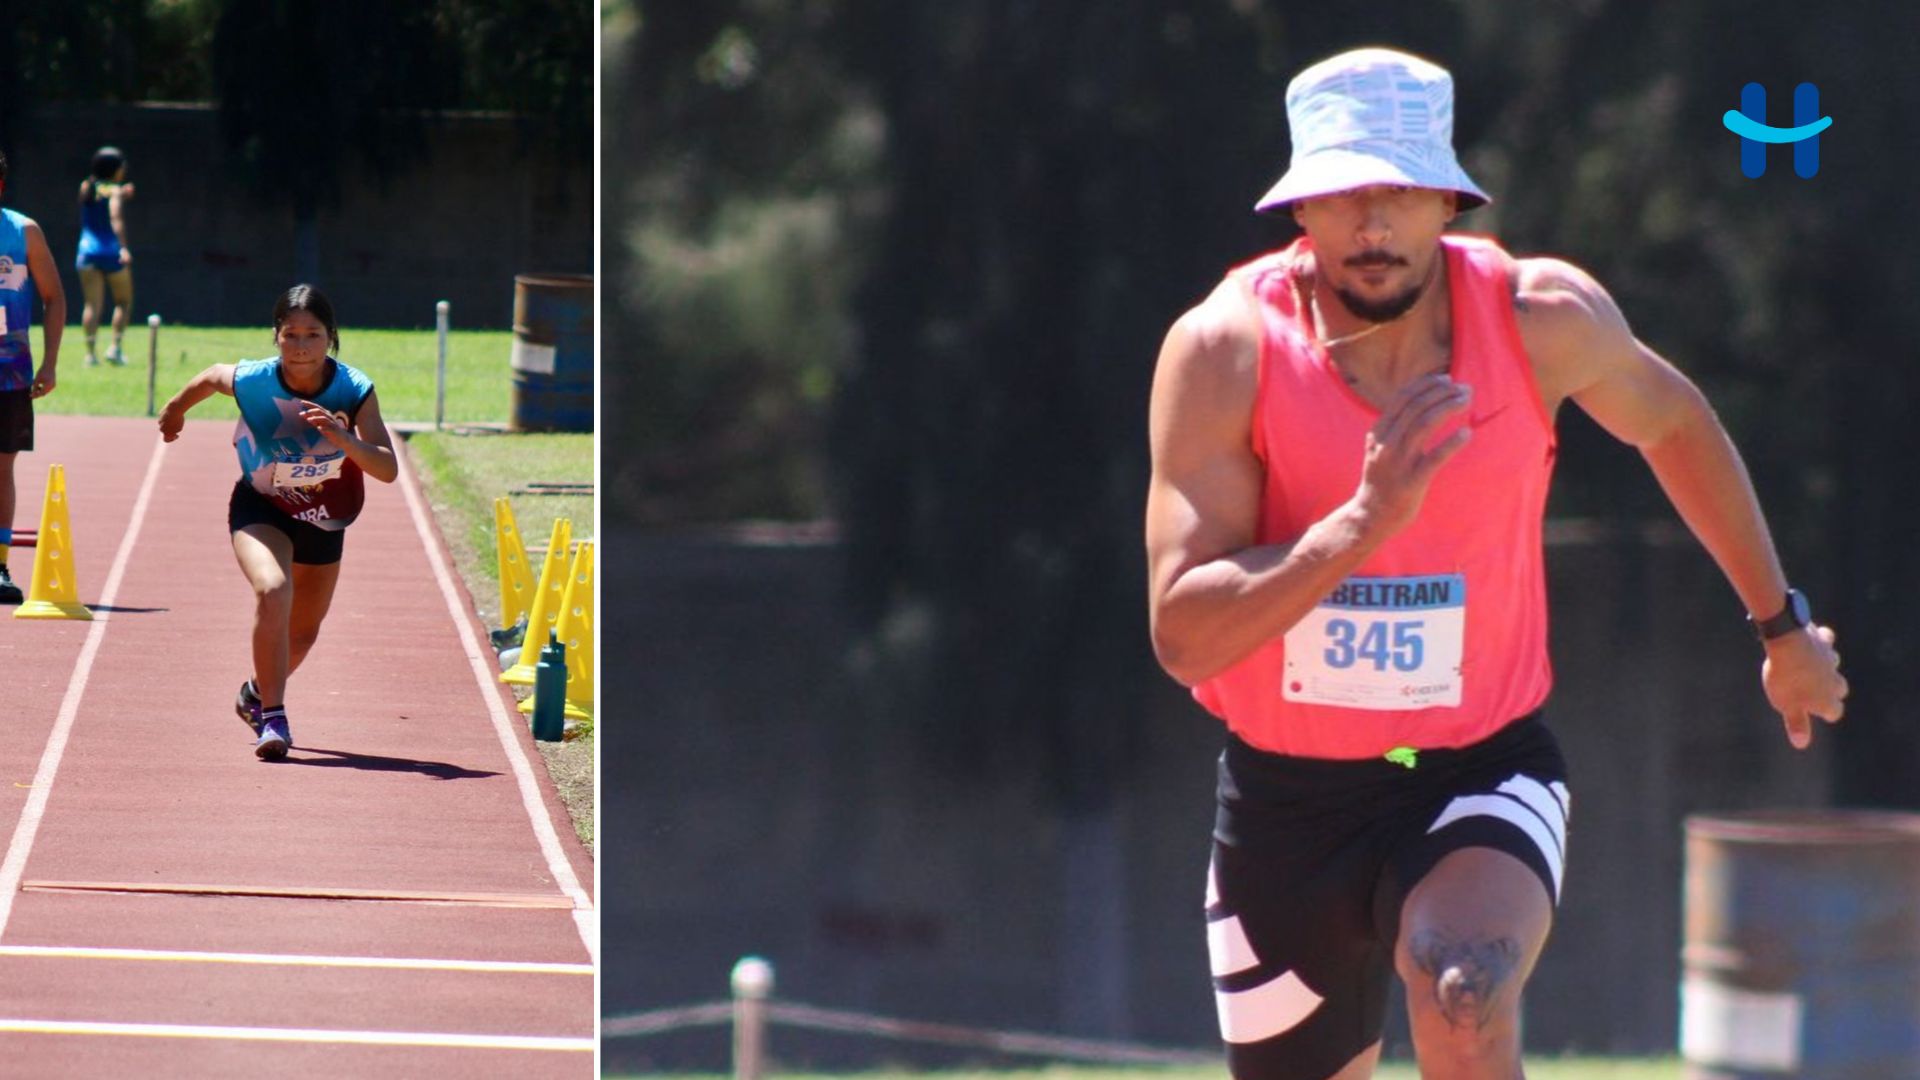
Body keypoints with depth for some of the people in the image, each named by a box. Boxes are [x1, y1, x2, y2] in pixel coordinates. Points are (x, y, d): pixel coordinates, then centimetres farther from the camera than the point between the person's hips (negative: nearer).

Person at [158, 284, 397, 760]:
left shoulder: (354, 390, -25)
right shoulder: (252, 381, -26)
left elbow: (388, 469, -32)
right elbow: (210, 378, -1)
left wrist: (344, 438, -49)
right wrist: (176, 409, 17)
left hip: (324, 519, 3)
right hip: (260, 510, -3)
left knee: (302, 633, 18)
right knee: (273, 592, -32)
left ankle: (258, 692, 51)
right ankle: (271, 718, -24)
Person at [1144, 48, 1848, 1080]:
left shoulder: (1542, 317, -11)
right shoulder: (1223, 353, -16)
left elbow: (1674, 423, 13)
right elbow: (1182, 635, -23)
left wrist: (1783, 624, 22)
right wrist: (1362, 522, -36)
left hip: (1482, 773, -1)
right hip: (1287, 796, 1)